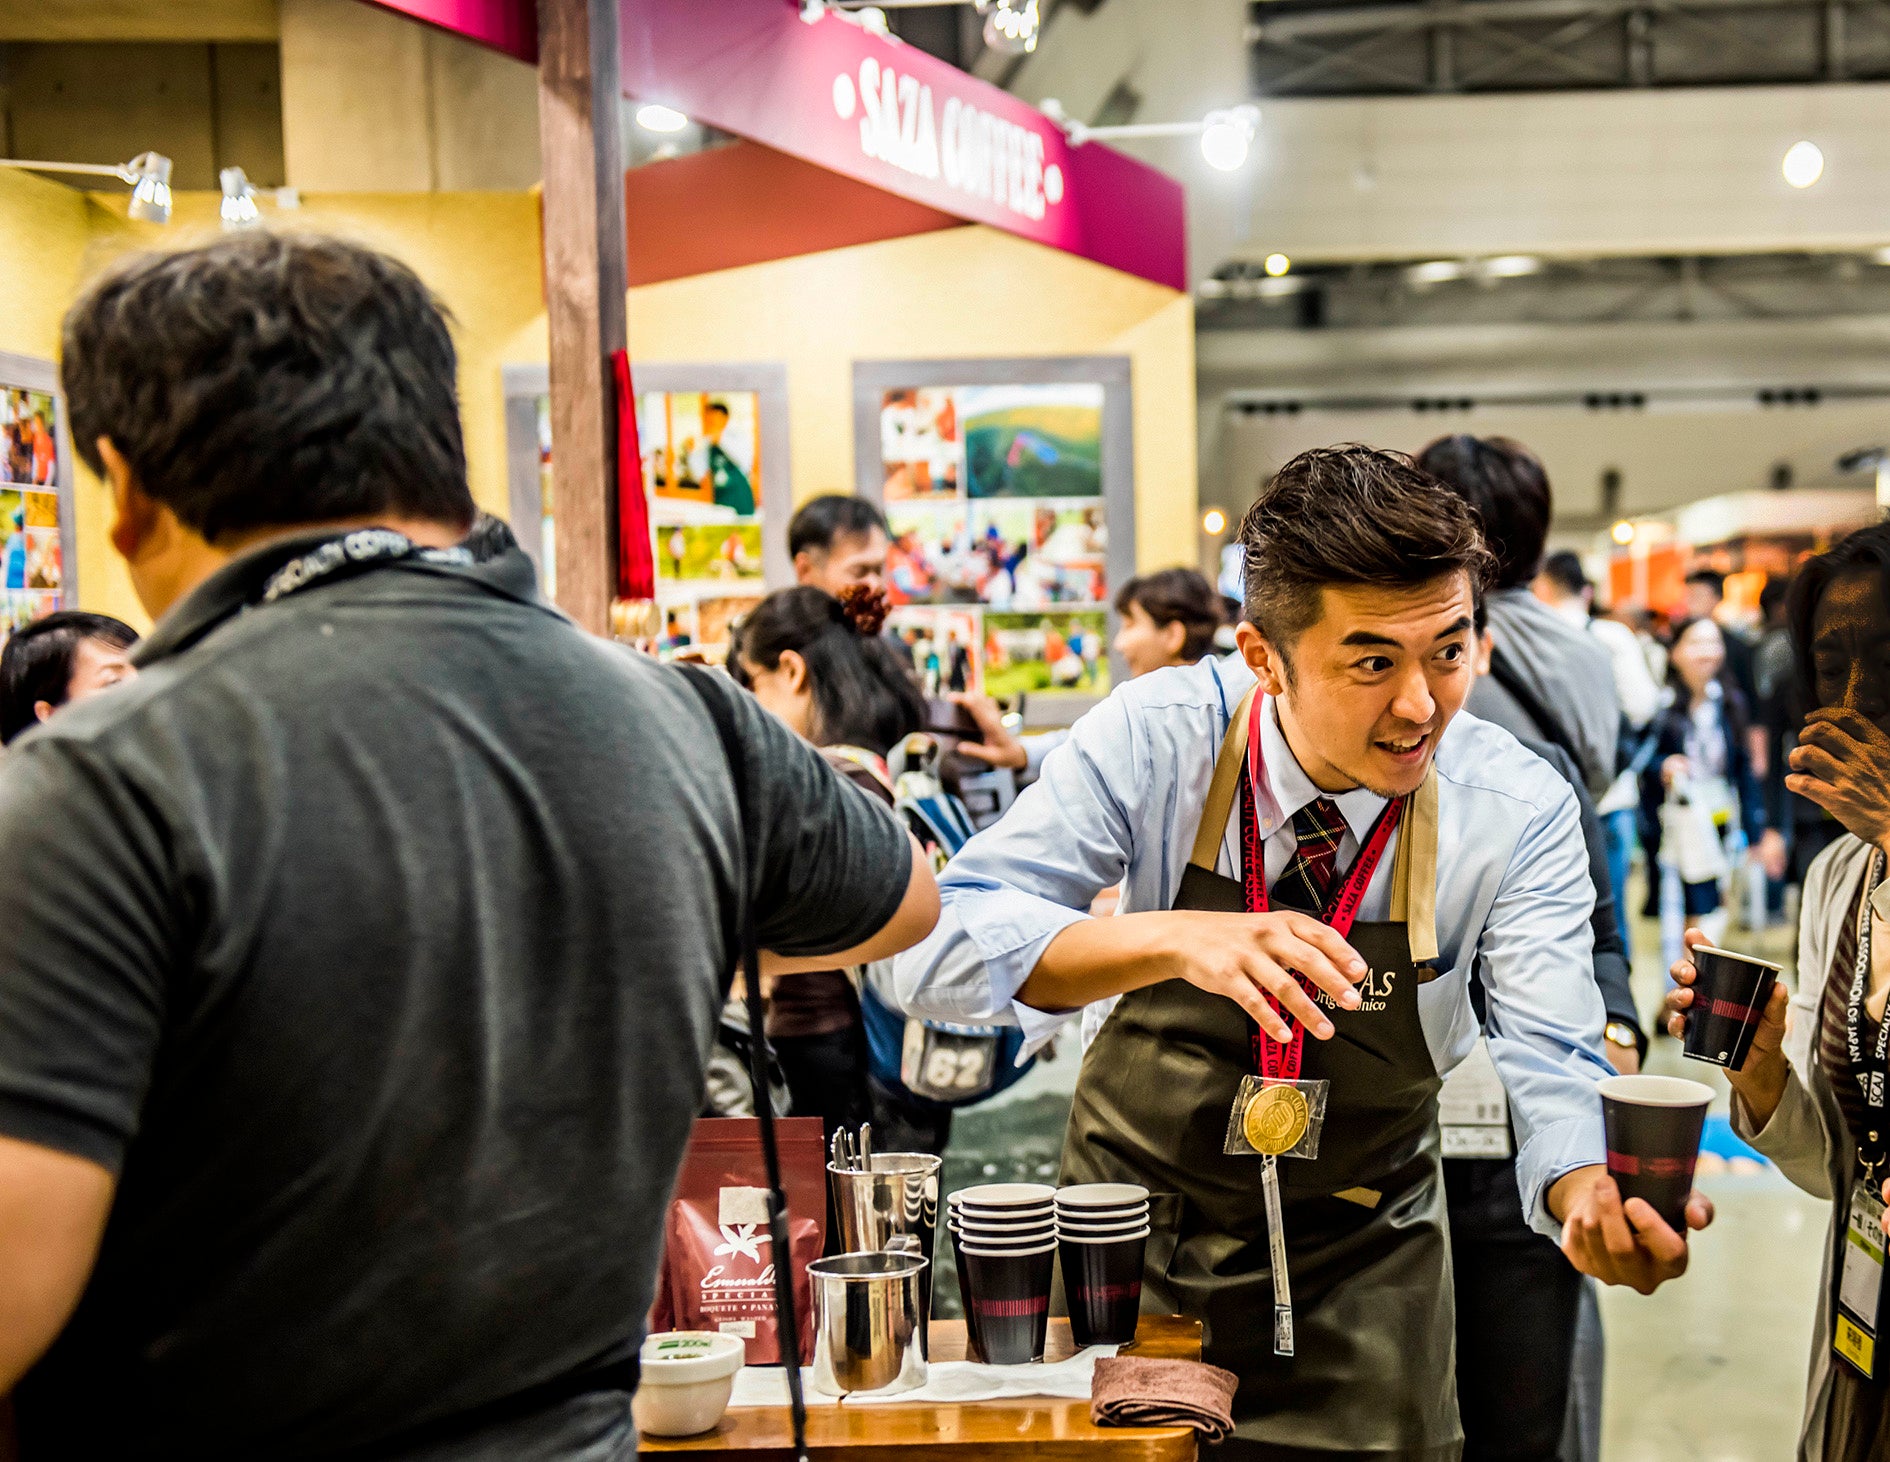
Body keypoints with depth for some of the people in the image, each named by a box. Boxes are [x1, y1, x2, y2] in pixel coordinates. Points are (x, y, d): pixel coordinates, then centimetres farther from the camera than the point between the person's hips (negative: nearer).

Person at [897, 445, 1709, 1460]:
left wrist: (1593, 1198, -46)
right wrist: (1173, 938, -46)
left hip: (1356, 1267, 0)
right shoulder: (1155, 737, -22)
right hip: (1130, 1223, 0)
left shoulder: (1519, 810, -19)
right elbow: (942, 949, -29)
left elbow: (1551, 1070, -22)